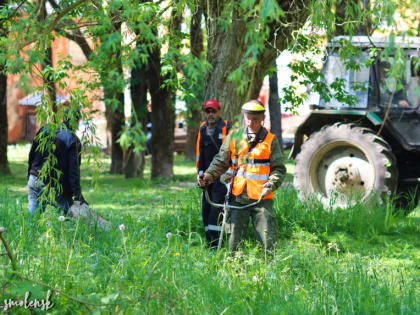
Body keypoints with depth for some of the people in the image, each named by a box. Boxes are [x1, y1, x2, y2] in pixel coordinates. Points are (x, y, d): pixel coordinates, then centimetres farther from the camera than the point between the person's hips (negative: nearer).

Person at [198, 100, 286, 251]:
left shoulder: (271, 140, 1)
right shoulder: (234, 137, 7)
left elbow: (279, 169, 0)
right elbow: (221, 162, 13)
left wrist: (271, 185, -18)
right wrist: (208, 176, -3)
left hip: (261, 198, -2)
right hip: (238, 197, 2)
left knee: (268, 239, -4)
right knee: (234, 238, 5)